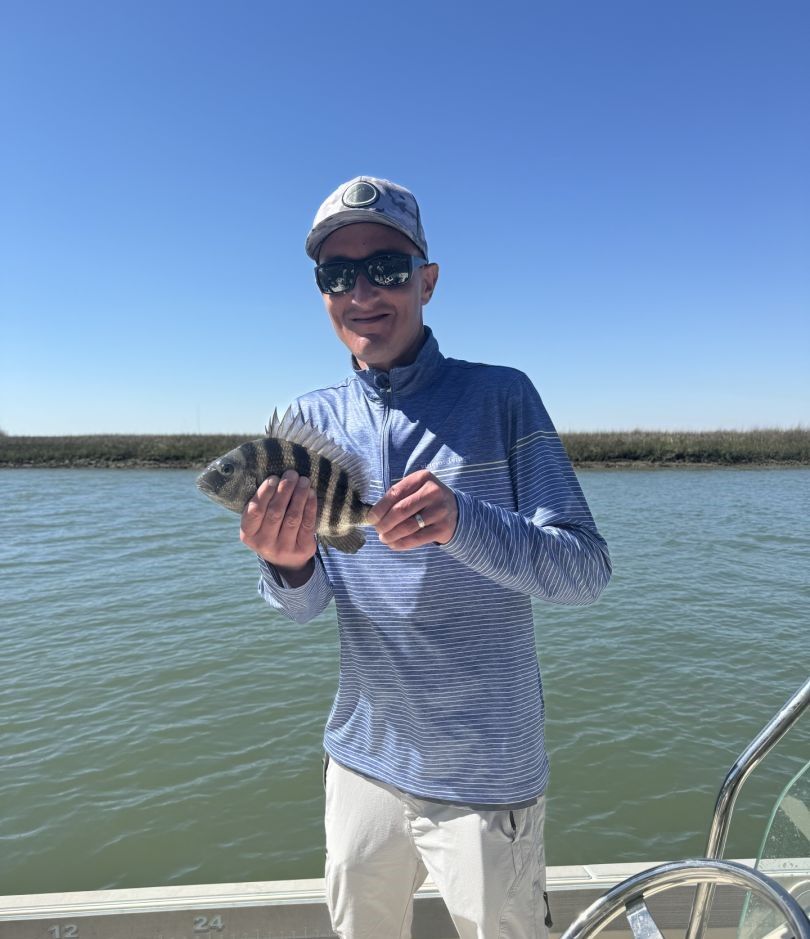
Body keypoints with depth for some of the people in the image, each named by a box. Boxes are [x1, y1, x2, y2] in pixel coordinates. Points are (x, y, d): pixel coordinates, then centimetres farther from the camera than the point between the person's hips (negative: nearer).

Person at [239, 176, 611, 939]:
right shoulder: (313, 418, -2)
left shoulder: (501, 397, -12)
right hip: (360, 762, 4)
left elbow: (586, 572, -15)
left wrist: (463, 522, -34)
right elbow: (305, 606, -4)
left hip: (486, 782, -3)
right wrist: (289, 563, -28)